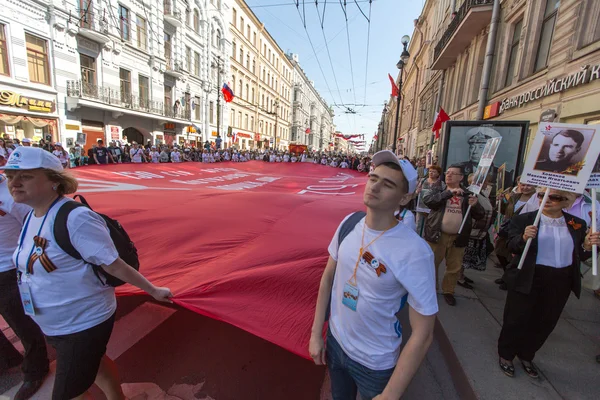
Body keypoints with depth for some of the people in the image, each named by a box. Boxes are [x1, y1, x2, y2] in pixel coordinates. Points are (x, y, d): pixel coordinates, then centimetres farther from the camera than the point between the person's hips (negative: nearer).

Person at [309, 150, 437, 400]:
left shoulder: (414, 252, -27)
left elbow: (422, 334, -20)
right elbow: (328, 278, -1)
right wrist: (316, 333, 1)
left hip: (376, 363, -4)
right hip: (335, 341, 5)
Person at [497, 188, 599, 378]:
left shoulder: (577, 224, 4)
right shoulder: (523, 219, -8)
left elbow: (579, 256, 8)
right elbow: (511, 246, -12)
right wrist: (524, 237, -31)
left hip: (560, 283, 4)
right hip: (528, 279, -4)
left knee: (545, 323, 17)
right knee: (517, 320, 8)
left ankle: (526, 356, 39)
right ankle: (505, 355, 30)